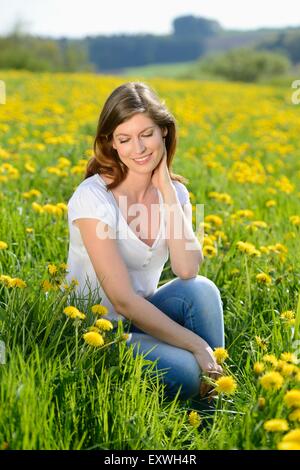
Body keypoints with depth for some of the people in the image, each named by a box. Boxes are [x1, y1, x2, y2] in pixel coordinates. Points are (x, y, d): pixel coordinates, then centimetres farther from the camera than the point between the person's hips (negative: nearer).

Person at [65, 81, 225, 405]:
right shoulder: (93, 198, -19)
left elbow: (187, 270, -20)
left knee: (201, 289, -25)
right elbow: (123, 300, -23)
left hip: (142, 317, 6)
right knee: (185, 370, -32)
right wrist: (198, 346, -26)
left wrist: (165, 187, -19)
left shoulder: (174, 192, -1)